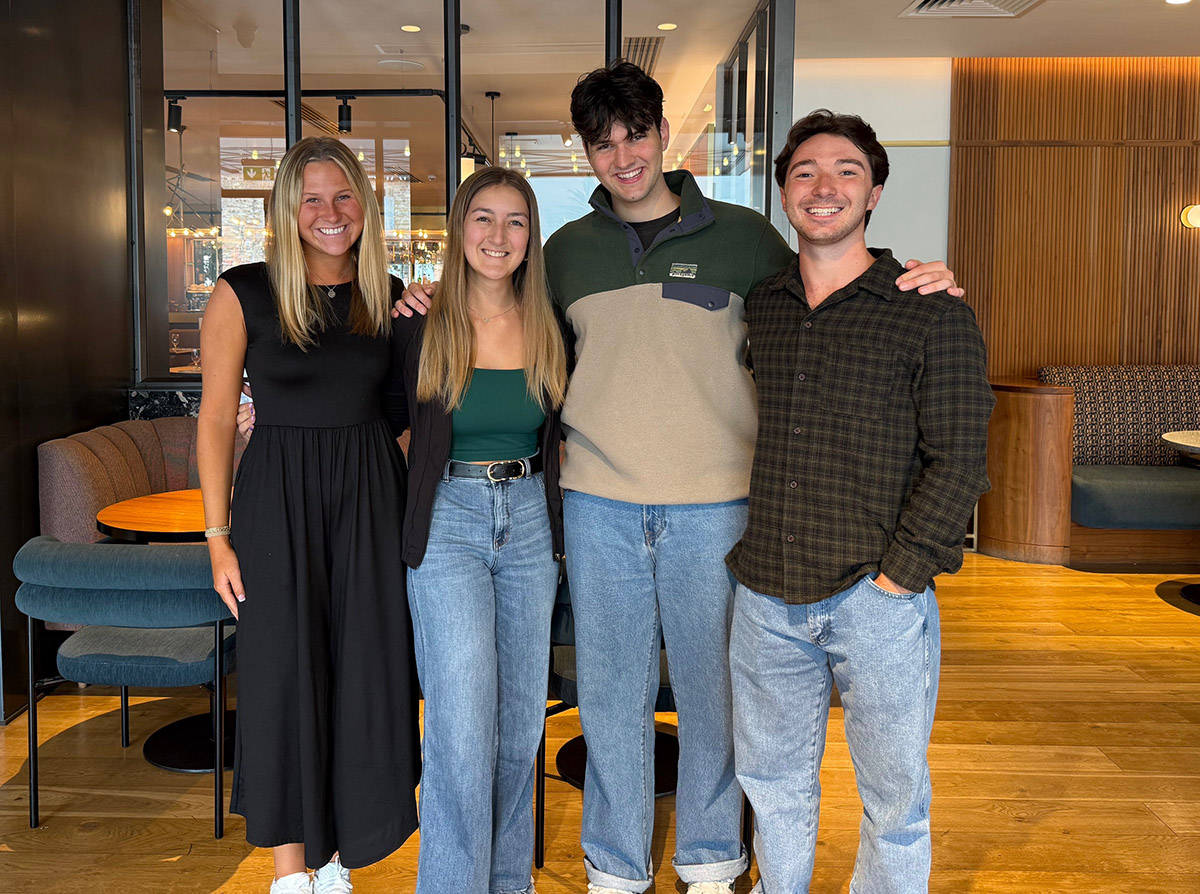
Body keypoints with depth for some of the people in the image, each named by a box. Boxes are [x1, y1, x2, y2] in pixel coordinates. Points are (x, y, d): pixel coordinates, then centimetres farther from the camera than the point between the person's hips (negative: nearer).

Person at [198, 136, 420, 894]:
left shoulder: (391, 296, 6)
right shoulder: (243, 294, -3)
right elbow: (216, 420, -2)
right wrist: (219, 535, -5)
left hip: (372, 497, 3)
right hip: (279, 497, -2)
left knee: (367, 675, 7)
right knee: (285, 674, 4)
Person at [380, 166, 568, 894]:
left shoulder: (550, 330, 4)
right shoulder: (419, 326, -3)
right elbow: (387, 419, 8)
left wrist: (561, 517, 7)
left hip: (530, 522, 3)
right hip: (448, 521, -3)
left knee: (521, 718, 10)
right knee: (462, 724, -9)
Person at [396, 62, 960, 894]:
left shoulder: (741, 235, 3)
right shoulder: (568, 250, 10)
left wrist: (913, 289, -7)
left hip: (712, 504, -2)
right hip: (599, 504, 2)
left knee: (712, 689, 10)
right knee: (611, 692, 10)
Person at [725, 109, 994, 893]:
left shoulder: (934, 314, -6)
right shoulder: (757, 307, 7)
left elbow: (960, 460, -8)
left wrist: (899, 575, -13)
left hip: (880, 602, -4)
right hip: (767, 597, 4)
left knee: (893, 792, 13)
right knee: (772, 778, 20)